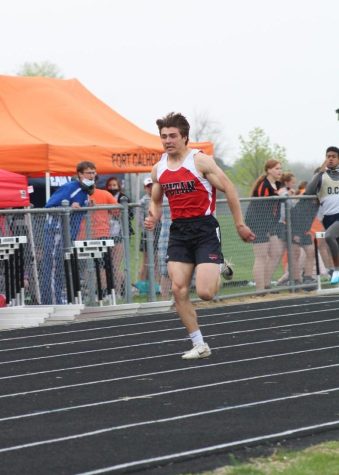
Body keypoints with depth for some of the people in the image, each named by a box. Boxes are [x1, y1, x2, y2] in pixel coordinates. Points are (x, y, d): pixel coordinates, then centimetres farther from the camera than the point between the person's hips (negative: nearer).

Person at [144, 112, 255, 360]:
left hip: (205, 228, -5)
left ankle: (219, 270, 23)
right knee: (178, 289, -7)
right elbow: (156, 201, 22)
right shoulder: (159, 169, 7)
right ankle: (199, 345, 4)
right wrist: (153, 219, 0)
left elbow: (229, 189, -6)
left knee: (205, 292, -14)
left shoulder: (200, 160, -10)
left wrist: (240, 224, -5)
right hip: (179, 230, 5)